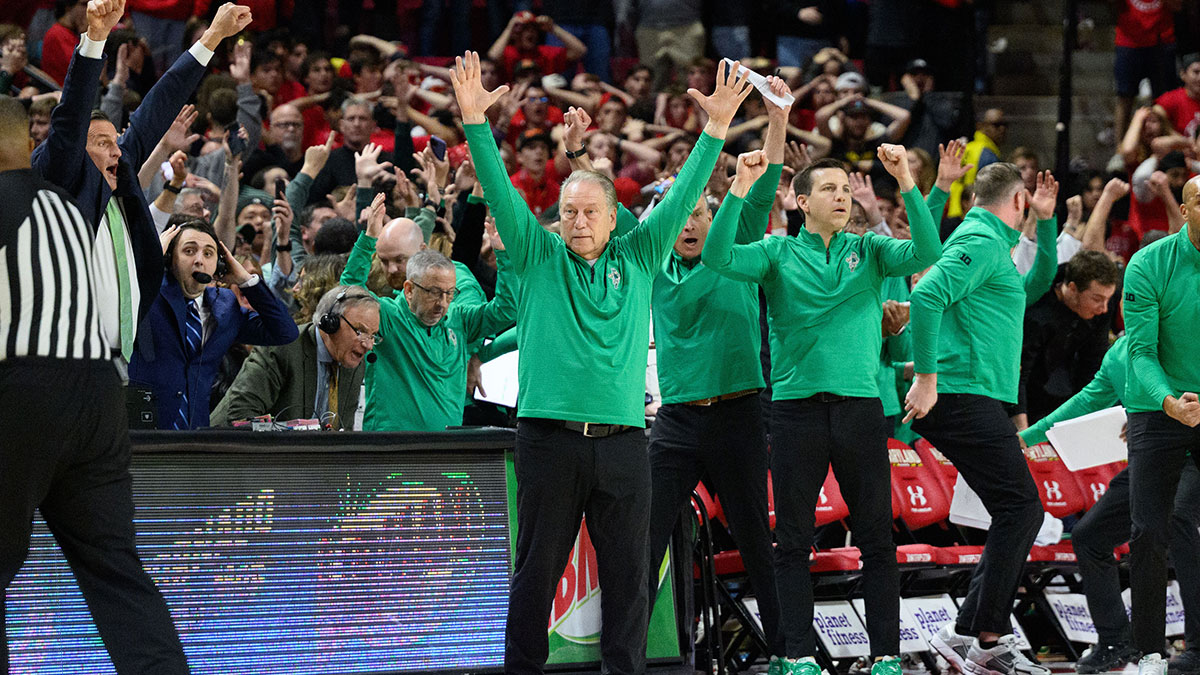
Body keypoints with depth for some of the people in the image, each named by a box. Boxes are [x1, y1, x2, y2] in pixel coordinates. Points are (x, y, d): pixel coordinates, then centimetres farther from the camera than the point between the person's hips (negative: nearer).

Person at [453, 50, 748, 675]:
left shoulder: (637, 259, 11)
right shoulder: (540, 258, 8)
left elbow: (682, 197, 8)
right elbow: (500, 191, 0)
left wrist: (716, 129, -1)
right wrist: (475, 120, -11)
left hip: (622, 439, 1)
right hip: (549, 434, -1)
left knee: (627, 570, 3)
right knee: (537, 567, 2)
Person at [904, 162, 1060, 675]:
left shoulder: (989, 244, 23)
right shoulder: (981, 242, -9)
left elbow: (1036, 284, 38)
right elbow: (926, 295, -22)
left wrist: (1046, 223, 28)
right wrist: (927, 378, -23)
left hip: (974, 403, 11)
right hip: (966, 398, -11)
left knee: (1017, 515, 9)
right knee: (1020, 509, -14)